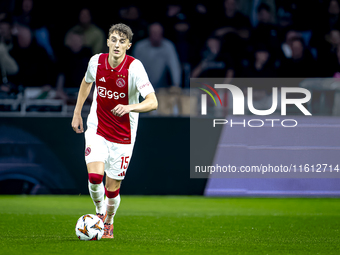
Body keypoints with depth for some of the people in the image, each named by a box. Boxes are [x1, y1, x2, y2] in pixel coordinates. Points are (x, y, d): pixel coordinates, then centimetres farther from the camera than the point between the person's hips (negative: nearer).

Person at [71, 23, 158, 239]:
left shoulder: (134, 67, -19)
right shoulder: (96, 62, -8)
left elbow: (153, 102, -26)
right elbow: (86, 82, 17)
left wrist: (130, 107, -43)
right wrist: (77, 113, 19)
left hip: (123, 136, -2)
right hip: (97, 129, 2)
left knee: (112, 188, 3)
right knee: (95, 176, -19)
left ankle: (108, 221, 35)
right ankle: (99, 211, 13)